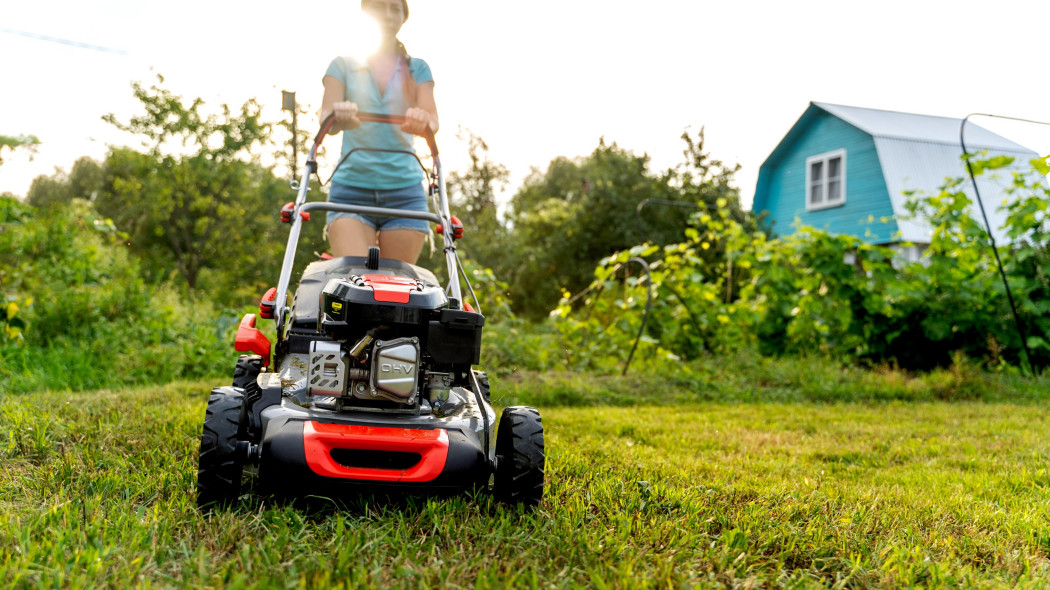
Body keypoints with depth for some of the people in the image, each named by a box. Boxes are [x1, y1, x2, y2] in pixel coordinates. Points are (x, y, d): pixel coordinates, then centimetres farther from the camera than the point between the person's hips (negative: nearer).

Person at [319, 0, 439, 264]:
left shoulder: (417, 69, 14)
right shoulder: (343, 65, 11)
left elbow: (432, 120, -2)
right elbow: (325, 118, -3)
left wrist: (422, 122, -27)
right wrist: (338, 120, -28)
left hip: (404, 190, 1)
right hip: (351, 186, -1)